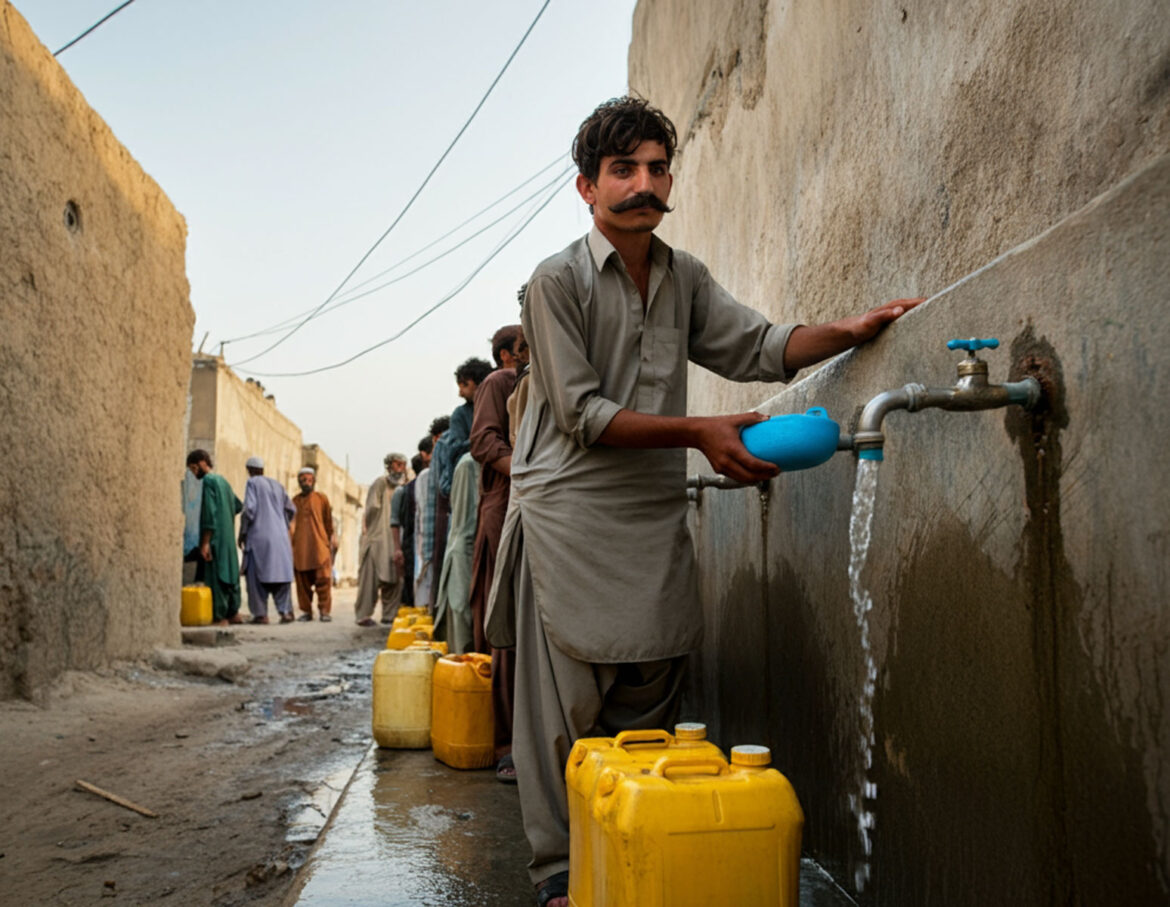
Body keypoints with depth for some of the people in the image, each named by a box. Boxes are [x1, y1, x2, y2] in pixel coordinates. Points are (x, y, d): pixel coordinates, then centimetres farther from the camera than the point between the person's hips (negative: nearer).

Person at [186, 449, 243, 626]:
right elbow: (238, 506, 22)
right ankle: (233, 613, 18)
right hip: (228, 537, 9)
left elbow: (209, 513, -18)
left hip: (215, 538, -9)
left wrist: (205, 543, -19)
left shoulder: (208, 481, -11)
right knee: (229, 572, 13)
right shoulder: (222, 480, 15)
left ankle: (220, 617, -5)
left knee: (216, 576, -6)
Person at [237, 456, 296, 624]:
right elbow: (291, 510, 18)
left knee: (256, 576, 1)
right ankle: (285, 611, 1)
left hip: (259, 536, -5)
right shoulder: (277, 484, 16)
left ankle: (261, 613, -3)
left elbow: (249, 509, -12)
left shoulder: (252, 483, -2)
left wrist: (242, 532, -3)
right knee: (281, 573, 7)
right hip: (280, 537, 5)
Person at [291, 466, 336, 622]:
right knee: (302, 581, 2)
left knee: (323, 579, -9)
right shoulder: (295, 501, 13)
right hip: (300, 548, 2)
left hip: (319, 545, -2)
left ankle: (325, 611, -3)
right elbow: (290, 523, 17)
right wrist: (290, 544, 13)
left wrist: (332, 538, 10)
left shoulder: (321, 498, 10)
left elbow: (329, 521, 13)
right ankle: (306, 611, 11)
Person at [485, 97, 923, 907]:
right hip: (571, 514, -5)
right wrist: (697, 432, -18)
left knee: (650, 701, 8)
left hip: (656, 517, 6)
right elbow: (582, 414, -12)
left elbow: (755, 345, 5)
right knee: (566, 702, -3)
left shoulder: (683, 277, 12)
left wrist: (849, 331, -12)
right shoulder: (558, 280, -7)